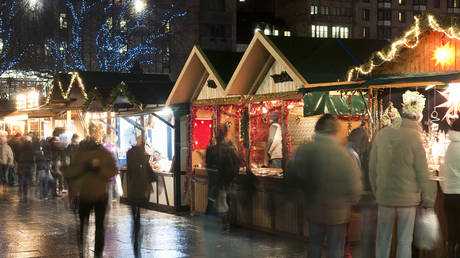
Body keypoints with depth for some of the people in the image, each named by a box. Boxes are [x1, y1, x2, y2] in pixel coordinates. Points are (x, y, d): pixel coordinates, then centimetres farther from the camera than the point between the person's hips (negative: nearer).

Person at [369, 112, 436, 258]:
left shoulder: (381, 135, 1)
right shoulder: (415, 139, -9)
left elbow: (372, 168, 5)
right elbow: (422, 172, -6)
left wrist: (376, 191, 15)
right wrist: (427, 199, 4)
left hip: (384, 196, 2)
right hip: (408, 198, -2)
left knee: (383, 239, 12)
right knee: (405, 240, 6)